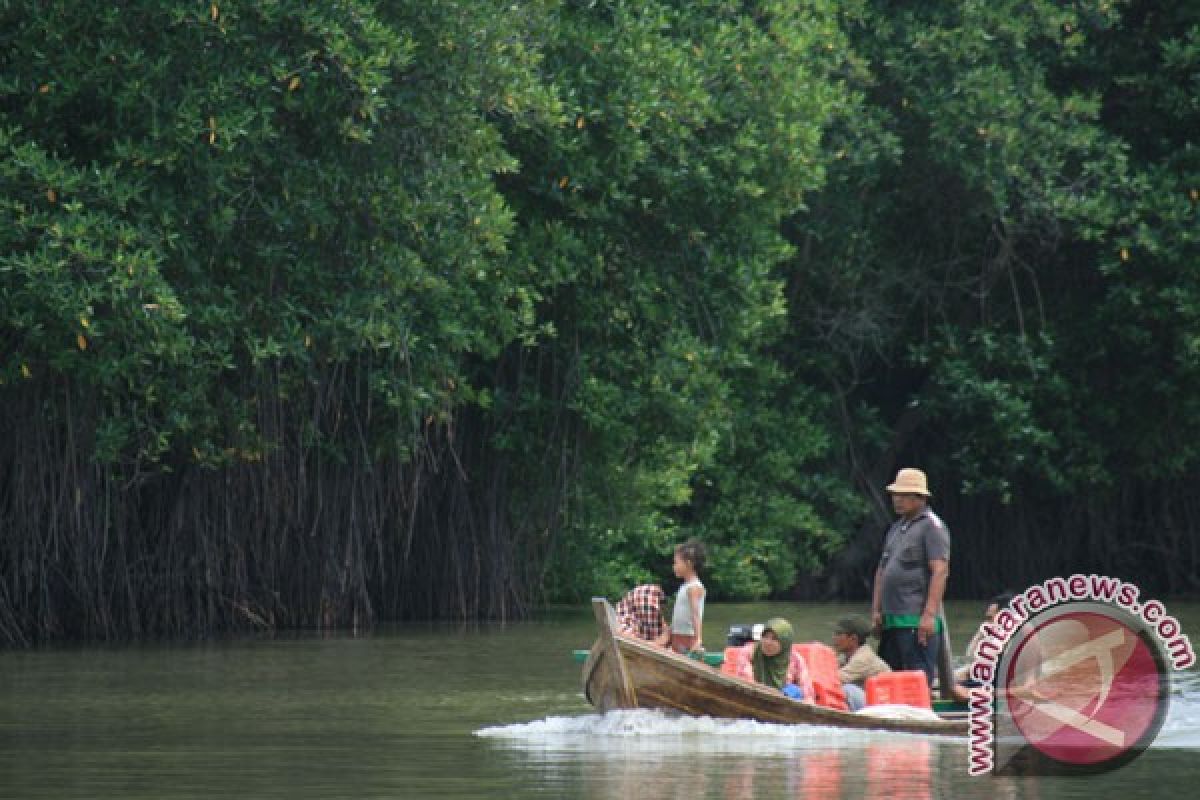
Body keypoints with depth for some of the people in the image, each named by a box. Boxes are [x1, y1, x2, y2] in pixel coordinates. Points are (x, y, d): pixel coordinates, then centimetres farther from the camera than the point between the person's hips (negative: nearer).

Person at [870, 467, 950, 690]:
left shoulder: (931, 527, -5)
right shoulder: (897, 528, 21)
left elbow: (940, 571, -14)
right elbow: (882, 571, 25)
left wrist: (929, 614, -20)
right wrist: (876, 611, 18)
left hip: (916, 620, -9)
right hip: (891, 620, 9)